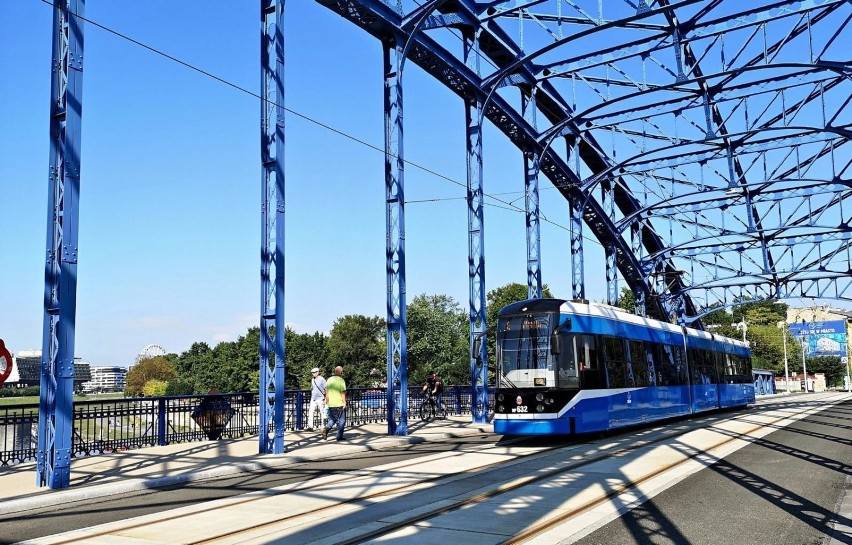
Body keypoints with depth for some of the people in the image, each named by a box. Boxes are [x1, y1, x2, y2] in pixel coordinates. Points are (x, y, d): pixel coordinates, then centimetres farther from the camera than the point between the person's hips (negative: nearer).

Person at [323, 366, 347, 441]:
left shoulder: (329, 380, 7)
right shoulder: (341, 380, -10)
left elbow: (326, 392, 10)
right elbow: (343, 392, -15)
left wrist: (327, 402, 18)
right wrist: (344, 402, -11)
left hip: (331, 404, 5)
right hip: (340, 404, -5)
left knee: (332, 419, 18)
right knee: (341, 420, 7)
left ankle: (326, 428, -7)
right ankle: (339, 436, 9)